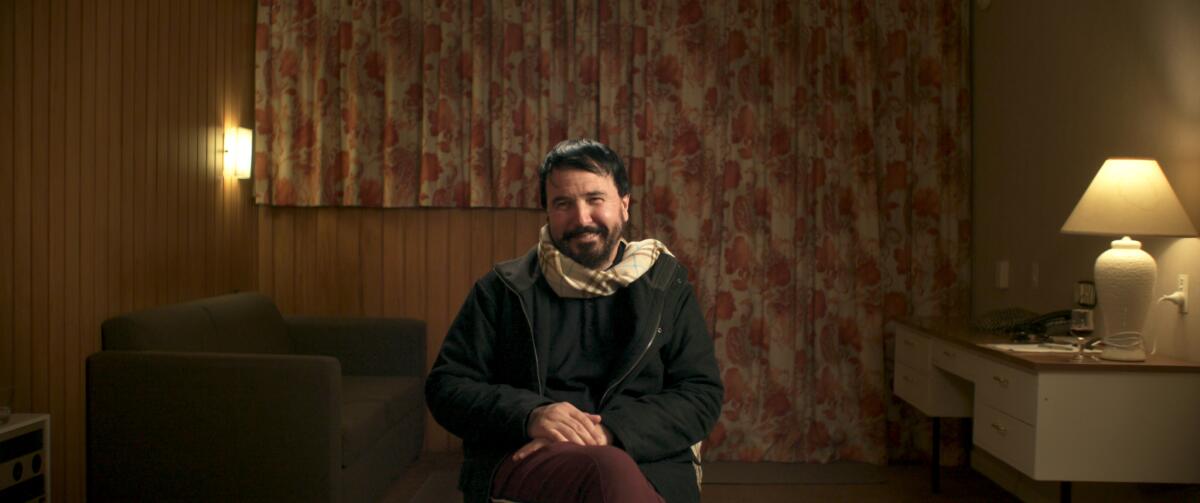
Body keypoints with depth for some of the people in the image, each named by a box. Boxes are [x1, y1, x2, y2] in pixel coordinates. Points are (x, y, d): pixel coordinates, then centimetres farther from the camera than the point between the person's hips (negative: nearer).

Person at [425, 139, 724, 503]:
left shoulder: (667, 286, 14)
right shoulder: (504, 290, 13)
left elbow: (702, 394, 6)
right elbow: (445, 386, 9)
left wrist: (609, 431, -12)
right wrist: (529, 415, -12)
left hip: (647, 468, 2)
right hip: (519, 458, -2)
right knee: (609, 470, -37)